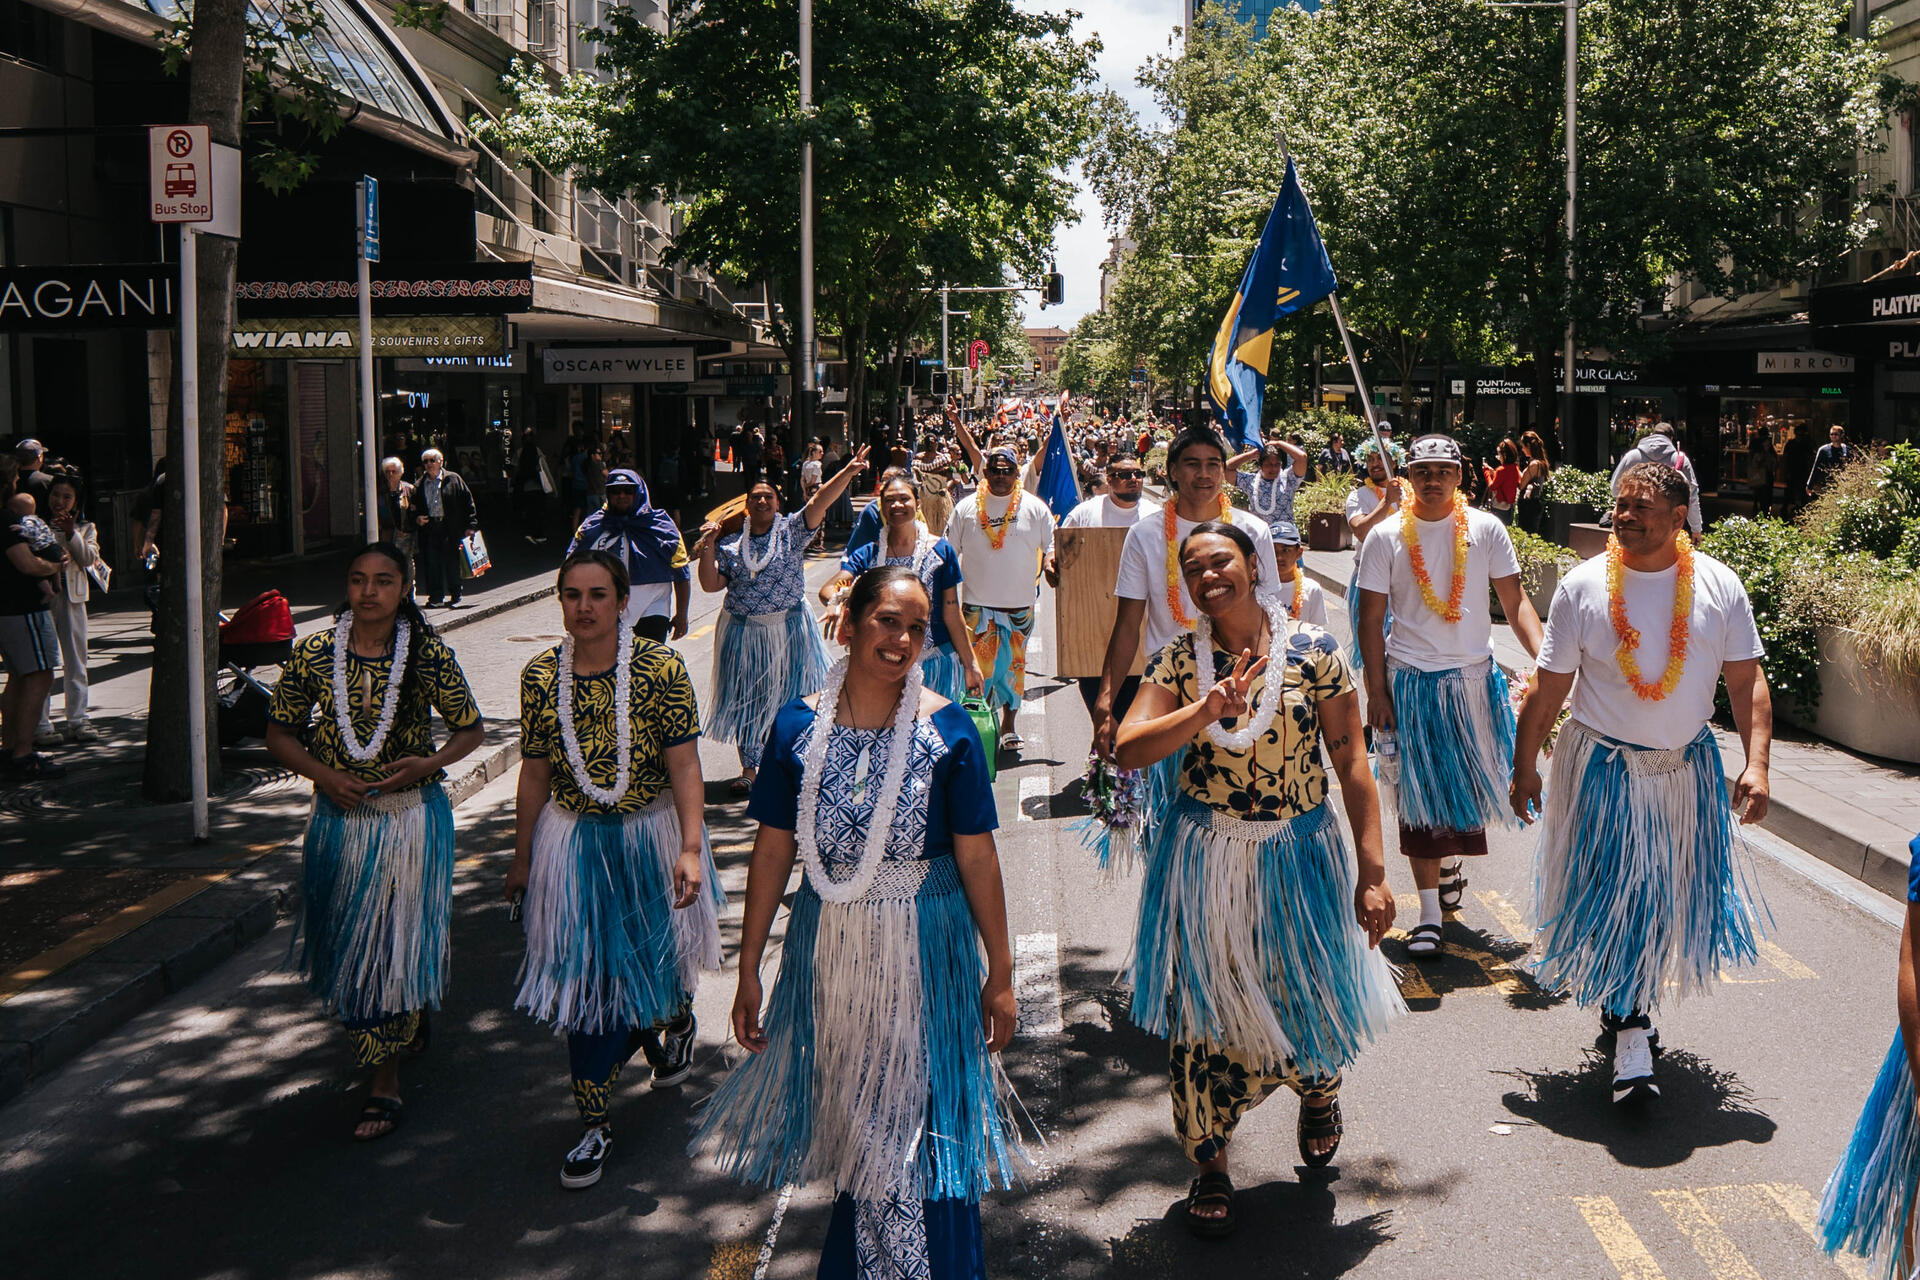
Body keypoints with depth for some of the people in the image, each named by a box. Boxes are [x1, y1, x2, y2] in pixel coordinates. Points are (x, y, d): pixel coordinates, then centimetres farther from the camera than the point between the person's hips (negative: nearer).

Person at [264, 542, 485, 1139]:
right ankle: (407, 1025, 40)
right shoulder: (313, 654, -5)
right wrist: (324, 775, -11)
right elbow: (280, 733, 5)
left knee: (400, 938, 0)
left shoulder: (431, 656, -9)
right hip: (341, 817, 3)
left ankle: (385, 1084, 11)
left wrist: (429, 764, -15)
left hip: (412, 816, -2)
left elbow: (470, 729, 3)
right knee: (347, 941, 13)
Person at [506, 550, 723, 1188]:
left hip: (651, 837, -1)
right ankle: (595, 1125, 13)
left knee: (653, 958, 14)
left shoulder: (661, 668, -12)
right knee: (584, 979, 1)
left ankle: (675, 1021, 52)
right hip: (573, 845, 2)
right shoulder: (541, 676, -3)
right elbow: (534, 774, 5)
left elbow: (684, 765, -13)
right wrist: (522, 858, 10)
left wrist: (690, 850, -21)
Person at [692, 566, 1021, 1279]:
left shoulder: (946, 730, -9)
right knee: (855, 1122, 15)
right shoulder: (799, 728, -4)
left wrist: (1000, 973, -5)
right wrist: (748, 970, 2)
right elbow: (772, 851, 0)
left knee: (922, 1123, 4)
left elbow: (977, 858, -7)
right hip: (828, 953, 2)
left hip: (925, 952, -2)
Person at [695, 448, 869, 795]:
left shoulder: (792, 531, 0)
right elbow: (711, 584, 1)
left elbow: (820, 501, -14)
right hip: (743, 633, 1)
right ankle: (749, 770, 17)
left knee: (791, 700, 2)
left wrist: (847, 473, -27)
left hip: (788, 631, -1)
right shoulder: (731, 544, 5)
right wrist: (708, 547, -10)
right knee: (747, 702, 7)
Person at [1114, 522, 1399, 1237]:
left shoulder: (1313, 652, -6)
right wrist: (1204, 712, -26)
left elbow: (1352, 763, -5)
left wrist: (1372, 874, -8)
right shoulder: (1178, 662, -1)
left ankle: (1319, 1090, 45)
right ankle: (1210, 1163, 22)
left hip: (1296, 856, -1)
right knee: (1203, 1010, 2)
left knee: (1308, 993, 7)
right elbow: (1126, 751, -12)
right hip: (1203, 859, 1)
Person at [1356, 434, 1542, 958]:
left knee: (1469, 786, 14)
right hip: (1411, 682, -1)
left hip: (1475, 679, 2)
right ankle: (1430, 913, 5)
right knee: (1420, 797, -1)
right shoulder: (1386, 537, -2)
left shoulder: (1486, 530, -1)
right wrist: (1376, 691, -6)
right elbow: (1372, 618, -1)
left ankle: (1452, 860, 45)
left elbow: (1515, 601, -3)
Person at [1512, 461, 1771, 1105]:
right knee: (1612, 899, -6)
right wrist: (1524, 766, 0)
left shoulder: (1719, 587, -4)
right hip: (1602, 769, -3)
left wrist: (1757, 762, -12)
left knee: (1666, 896, 14)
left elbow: (1747, 680, -1)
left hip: (1687, 768, 3)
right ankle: (1630, 1040, -1)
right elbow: (1548, 688, -2)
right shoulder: (1583, 586, -7)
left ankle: (1631, 1003, 37)